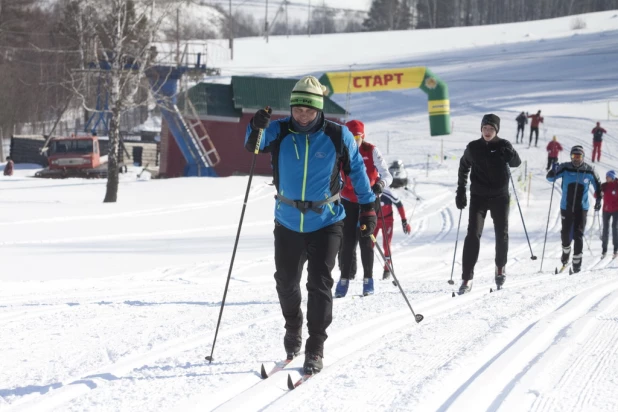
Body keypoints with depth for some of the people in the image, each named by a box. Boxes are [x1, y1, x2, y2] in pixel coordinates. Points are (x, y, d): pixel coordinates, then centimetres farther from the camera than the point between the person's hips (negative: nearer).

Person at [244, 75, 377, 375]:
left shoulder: (338, 136, -9)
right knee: (286, 282, 15)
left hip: (326, 223, -2)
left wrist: (368, 207, 4)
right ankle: (293, 327, 42)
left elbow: (357, 170, 3)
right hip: (288, 223, 2)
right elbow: (253, 145, -23)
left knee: (319, 284, -9)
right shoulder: (279, 132, -7)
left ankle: (315, 349, -2)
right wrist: (256, 129, -45)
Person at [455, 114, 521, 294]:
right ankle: (467, 278, -14)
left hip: (500, 197, 0)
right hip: (478, 196, 0)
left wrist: (510, 155, -27)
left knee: (501, 234, 10)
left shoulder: (503, 145, -2)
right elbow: (463, 167, 12)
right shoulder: (473, 148, 0)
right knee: (473, 234, -12)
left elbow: (516, 163, -4)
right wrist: (461, 191, 9)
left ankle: (500, 267, 37)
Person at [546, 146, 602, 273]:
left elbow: (597, 184, 11)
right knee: (565, 233, 10)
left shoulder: (589, 171, -4)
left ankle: (577, 262, -4)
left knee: (578, 235, -8)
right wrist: (554, 171, -29)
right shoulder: (565, 168, -5)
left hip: (581, 208, -1)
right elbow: (550, 177, -7)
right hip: (566, 207, 1)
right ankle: (566, 252, 39)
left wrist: (598, 199, 7)